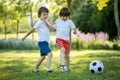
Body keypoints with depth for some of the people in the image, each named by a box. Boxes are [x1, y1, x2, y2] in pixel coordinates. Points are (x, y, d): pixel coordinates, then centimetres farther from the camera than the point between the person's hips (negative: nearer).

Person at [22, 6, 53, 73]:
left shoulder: (44, 22, 17)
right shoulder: (39, 22, -10)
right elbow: (32, 30, -9)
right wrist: (25, 37, -7)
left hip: (45, 42, 10)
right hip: (42, 42, -10)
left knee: (43, 57, 20)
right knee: (49, 54, -23)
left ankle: (35, 69, 32)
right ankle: (48, 69, -28)